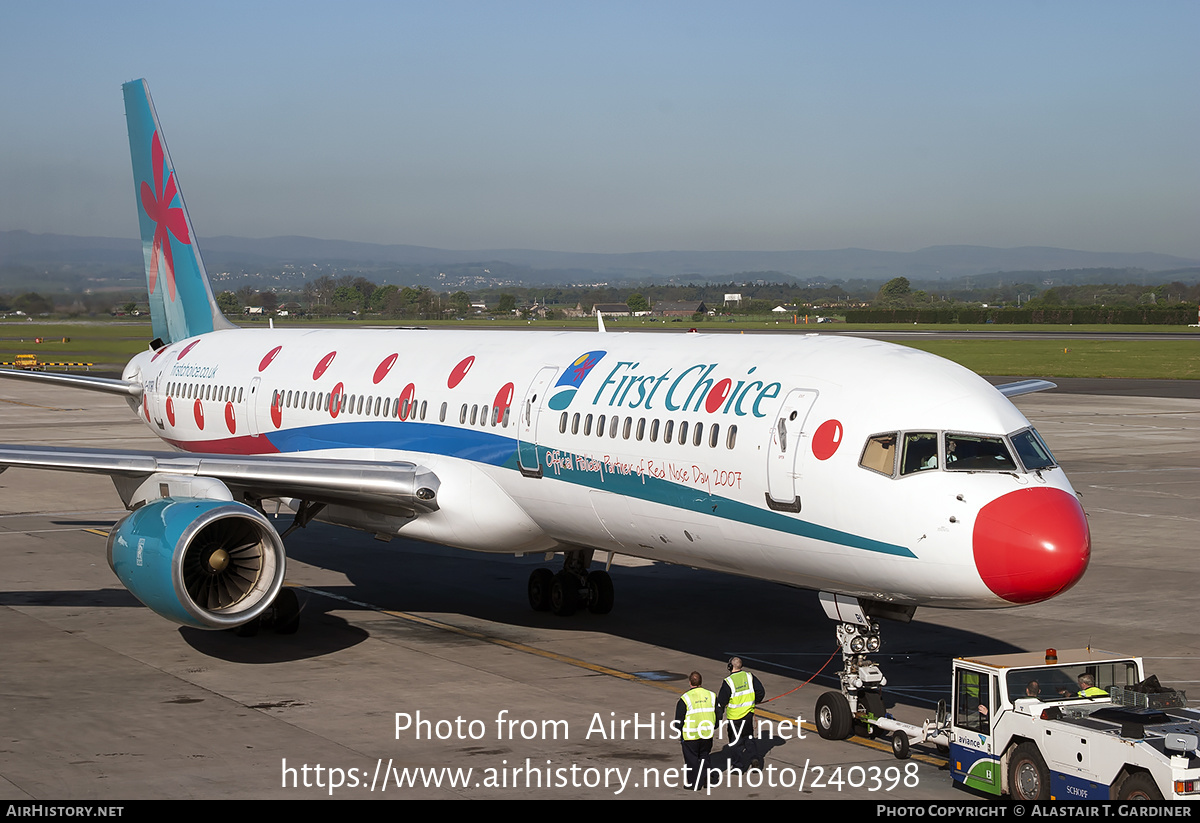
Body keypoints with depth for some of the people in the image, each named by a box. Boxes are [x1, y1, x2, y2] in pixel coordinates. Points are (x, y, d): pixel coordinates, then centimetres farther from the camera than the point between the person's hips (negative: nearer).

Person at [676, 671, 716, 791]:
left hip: (691, 736, -4)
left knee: (692, 759, 8)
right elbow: (718, 715, 12)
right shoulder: (711, 696, 2)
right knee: (704, 757, 20)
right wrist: (713, 727, 26)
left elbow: (679, 720, -7)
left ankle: (693, 784, 12)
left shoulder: (684, 698, -11)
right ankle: (706, 781, 17)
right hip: (708, 734, 4)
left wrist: (679, 734, 6)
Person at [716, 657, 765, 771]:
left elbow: (721, 702, -13)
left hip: (734, 716, -5)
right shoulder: (749, 676, -4)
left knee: (736, 740, 8)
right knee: (749, 737, 22)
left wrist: (718, 717, 0)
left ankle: (739, 765, 13)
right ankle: (754, 758, 8)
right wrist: (755, 701, 20)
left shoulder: (728, 682, -17)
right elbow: (761, 692, 0)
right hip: (749, 713, 5)